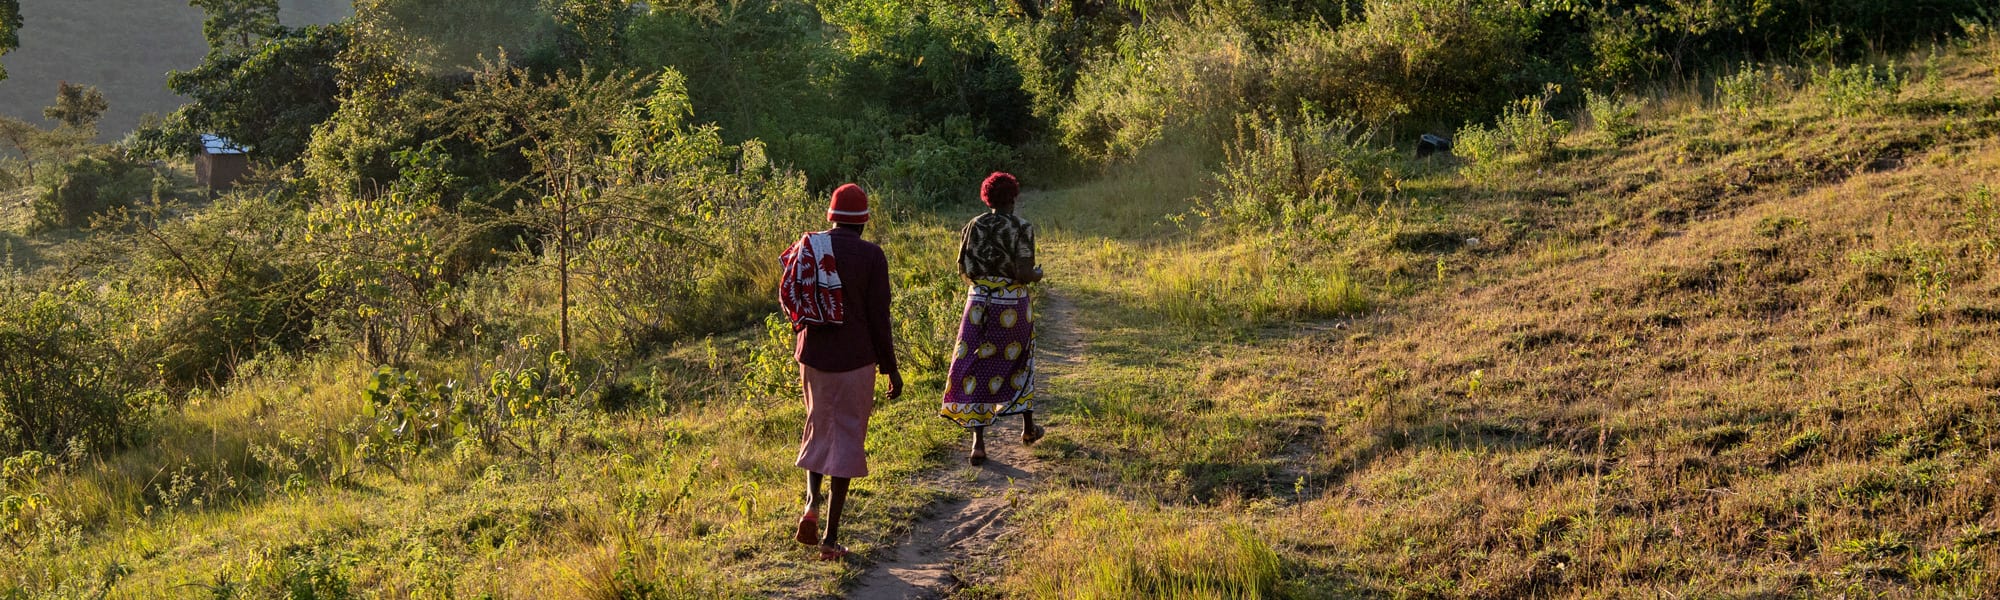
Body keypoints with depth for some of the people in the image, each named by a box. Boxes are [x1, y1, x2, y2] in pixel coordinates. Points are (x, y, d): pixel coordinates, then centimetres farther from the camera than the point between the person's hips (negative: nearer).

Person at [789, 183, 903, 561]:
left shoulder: (808, 247, 1)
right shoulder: (871, 256, -10)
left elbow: (794, 306, 7)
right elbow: (878, 318, -10)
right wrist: (891, 370, -1)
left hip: (813, 357, 3)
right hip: (855, 360, -3)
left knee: (817, 430, 22)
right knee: (847, 441, 6)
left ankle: (812, 502, -1)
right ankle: (831, 536, 6)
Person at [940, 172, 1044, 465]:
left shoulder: (974, 226, 1)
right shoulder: (1023, 227, -10)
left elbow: (962, 270, 4)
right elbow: (1024, 274, -16)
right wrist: (1037, 274, 6)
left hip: (979, 302, 2)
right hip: (1013, 305, -2)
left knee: (977, 369, 5)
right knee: (1018, 360, 21)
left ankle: (978, 443, -2)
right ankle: (1028, 427, 35)